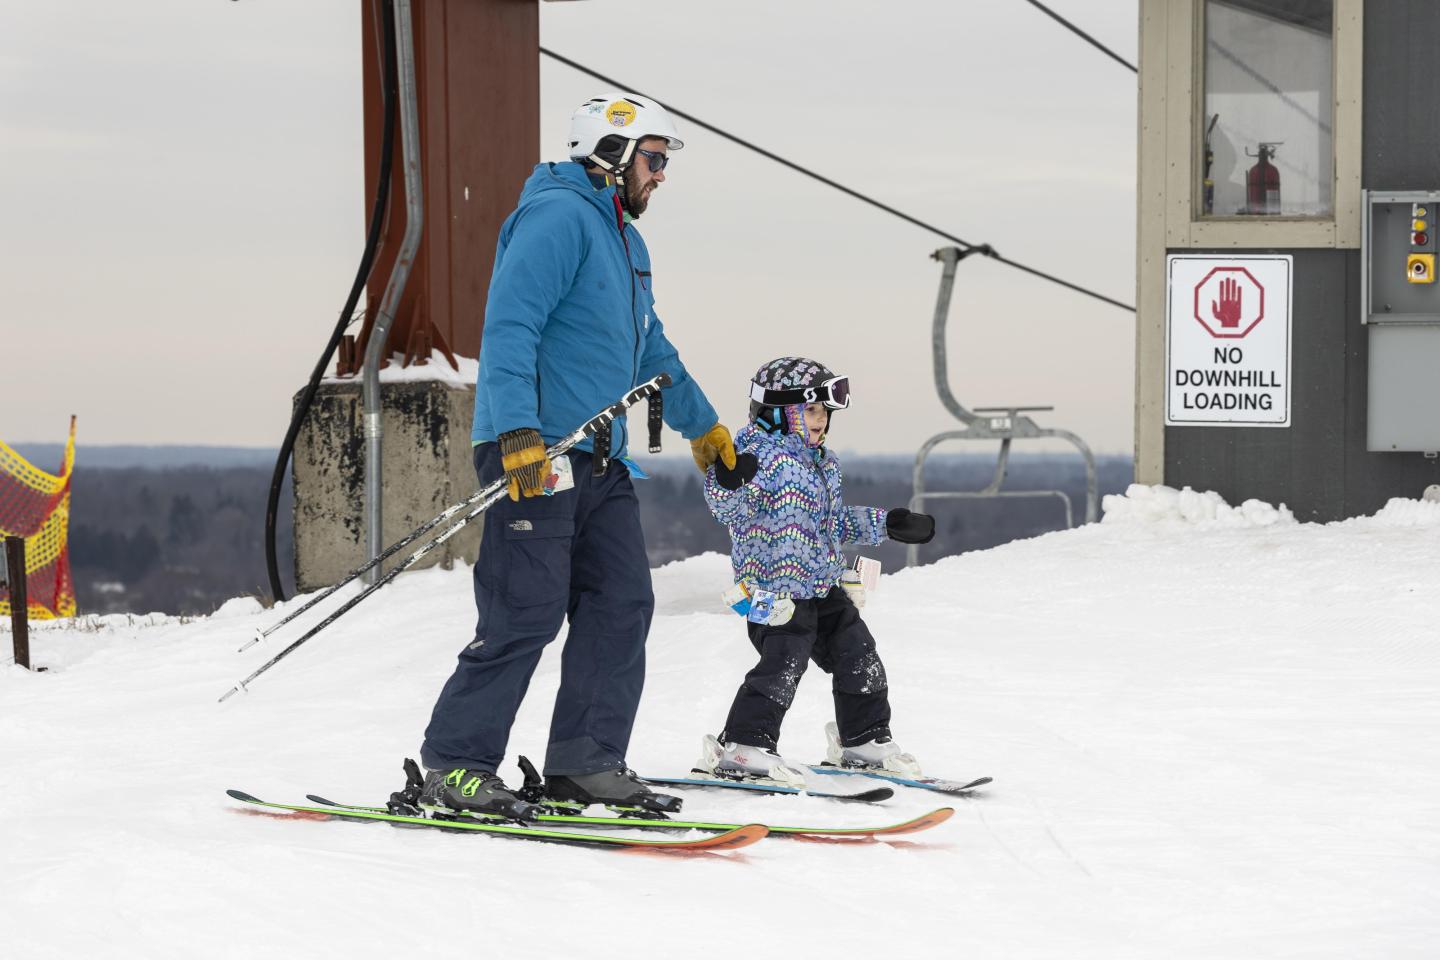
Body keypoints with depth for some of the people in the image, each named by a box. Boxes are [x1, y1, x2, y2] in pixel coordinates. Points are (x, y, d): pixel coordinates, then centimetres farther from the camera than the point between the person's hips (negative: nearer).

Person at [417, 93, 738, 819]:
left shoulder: (626, 241, 22)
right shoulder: (558, 216, -10)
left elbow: (652, 352, 35)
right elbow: (509, 326, -20)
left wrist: (702, 426, 43)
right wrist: (518, 432, -29)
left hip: (598, 461, 10)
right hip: (535, 456, -10)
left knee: (622, 606, 3)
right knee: (524, 614, -11)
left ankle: (585, 763, 8)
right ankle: (454, 766, -5)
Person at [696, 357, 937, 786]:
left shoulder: (822, 463, 16)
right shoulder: (761, 453, -14)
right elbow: (728, 508, -25)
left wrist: (888, 524, 30)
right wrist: (729, 481, -46)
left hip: (824, 586, 9)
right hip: (776, 586, -9)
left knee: (859, 659, 13)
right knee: (782, 663, -18)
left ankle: (864, 739, 28)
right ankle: (742, 747, -13)